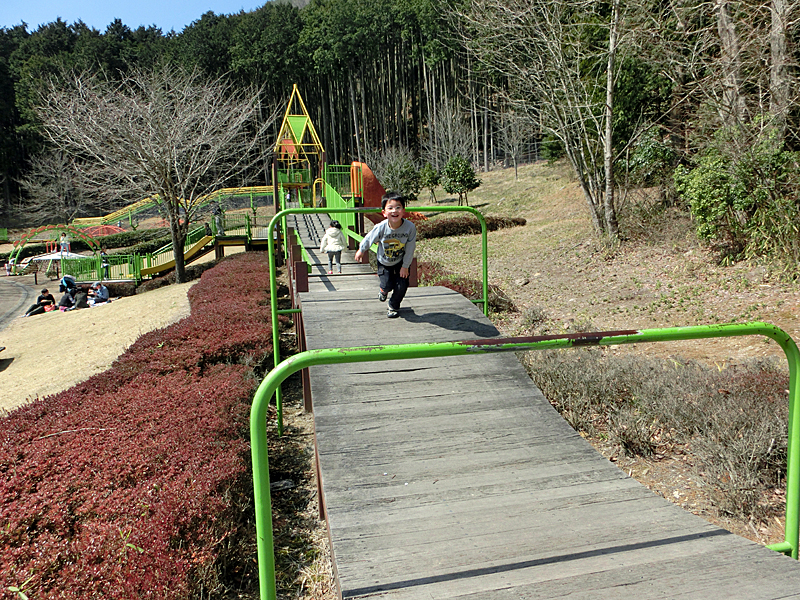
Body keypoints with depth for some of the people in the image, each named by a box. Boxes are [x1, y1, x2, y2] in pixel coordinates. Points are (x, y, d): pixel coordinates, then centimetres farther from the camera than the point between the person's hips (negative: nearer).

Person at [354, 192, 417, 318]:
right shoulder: (381, 228, -30)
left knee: (402, 286, -4)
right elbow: (368, 239, -8)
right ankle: (383, 291, 34)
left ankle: (393, 306, 26)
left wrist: (405, 266, -7)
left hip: (401, 262, 1)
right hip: (384, 262, -1)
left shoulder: (410, 227, -29)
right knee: (387, 285, -7)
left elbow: (410, 249, -15)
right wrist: (361, 251, 9)